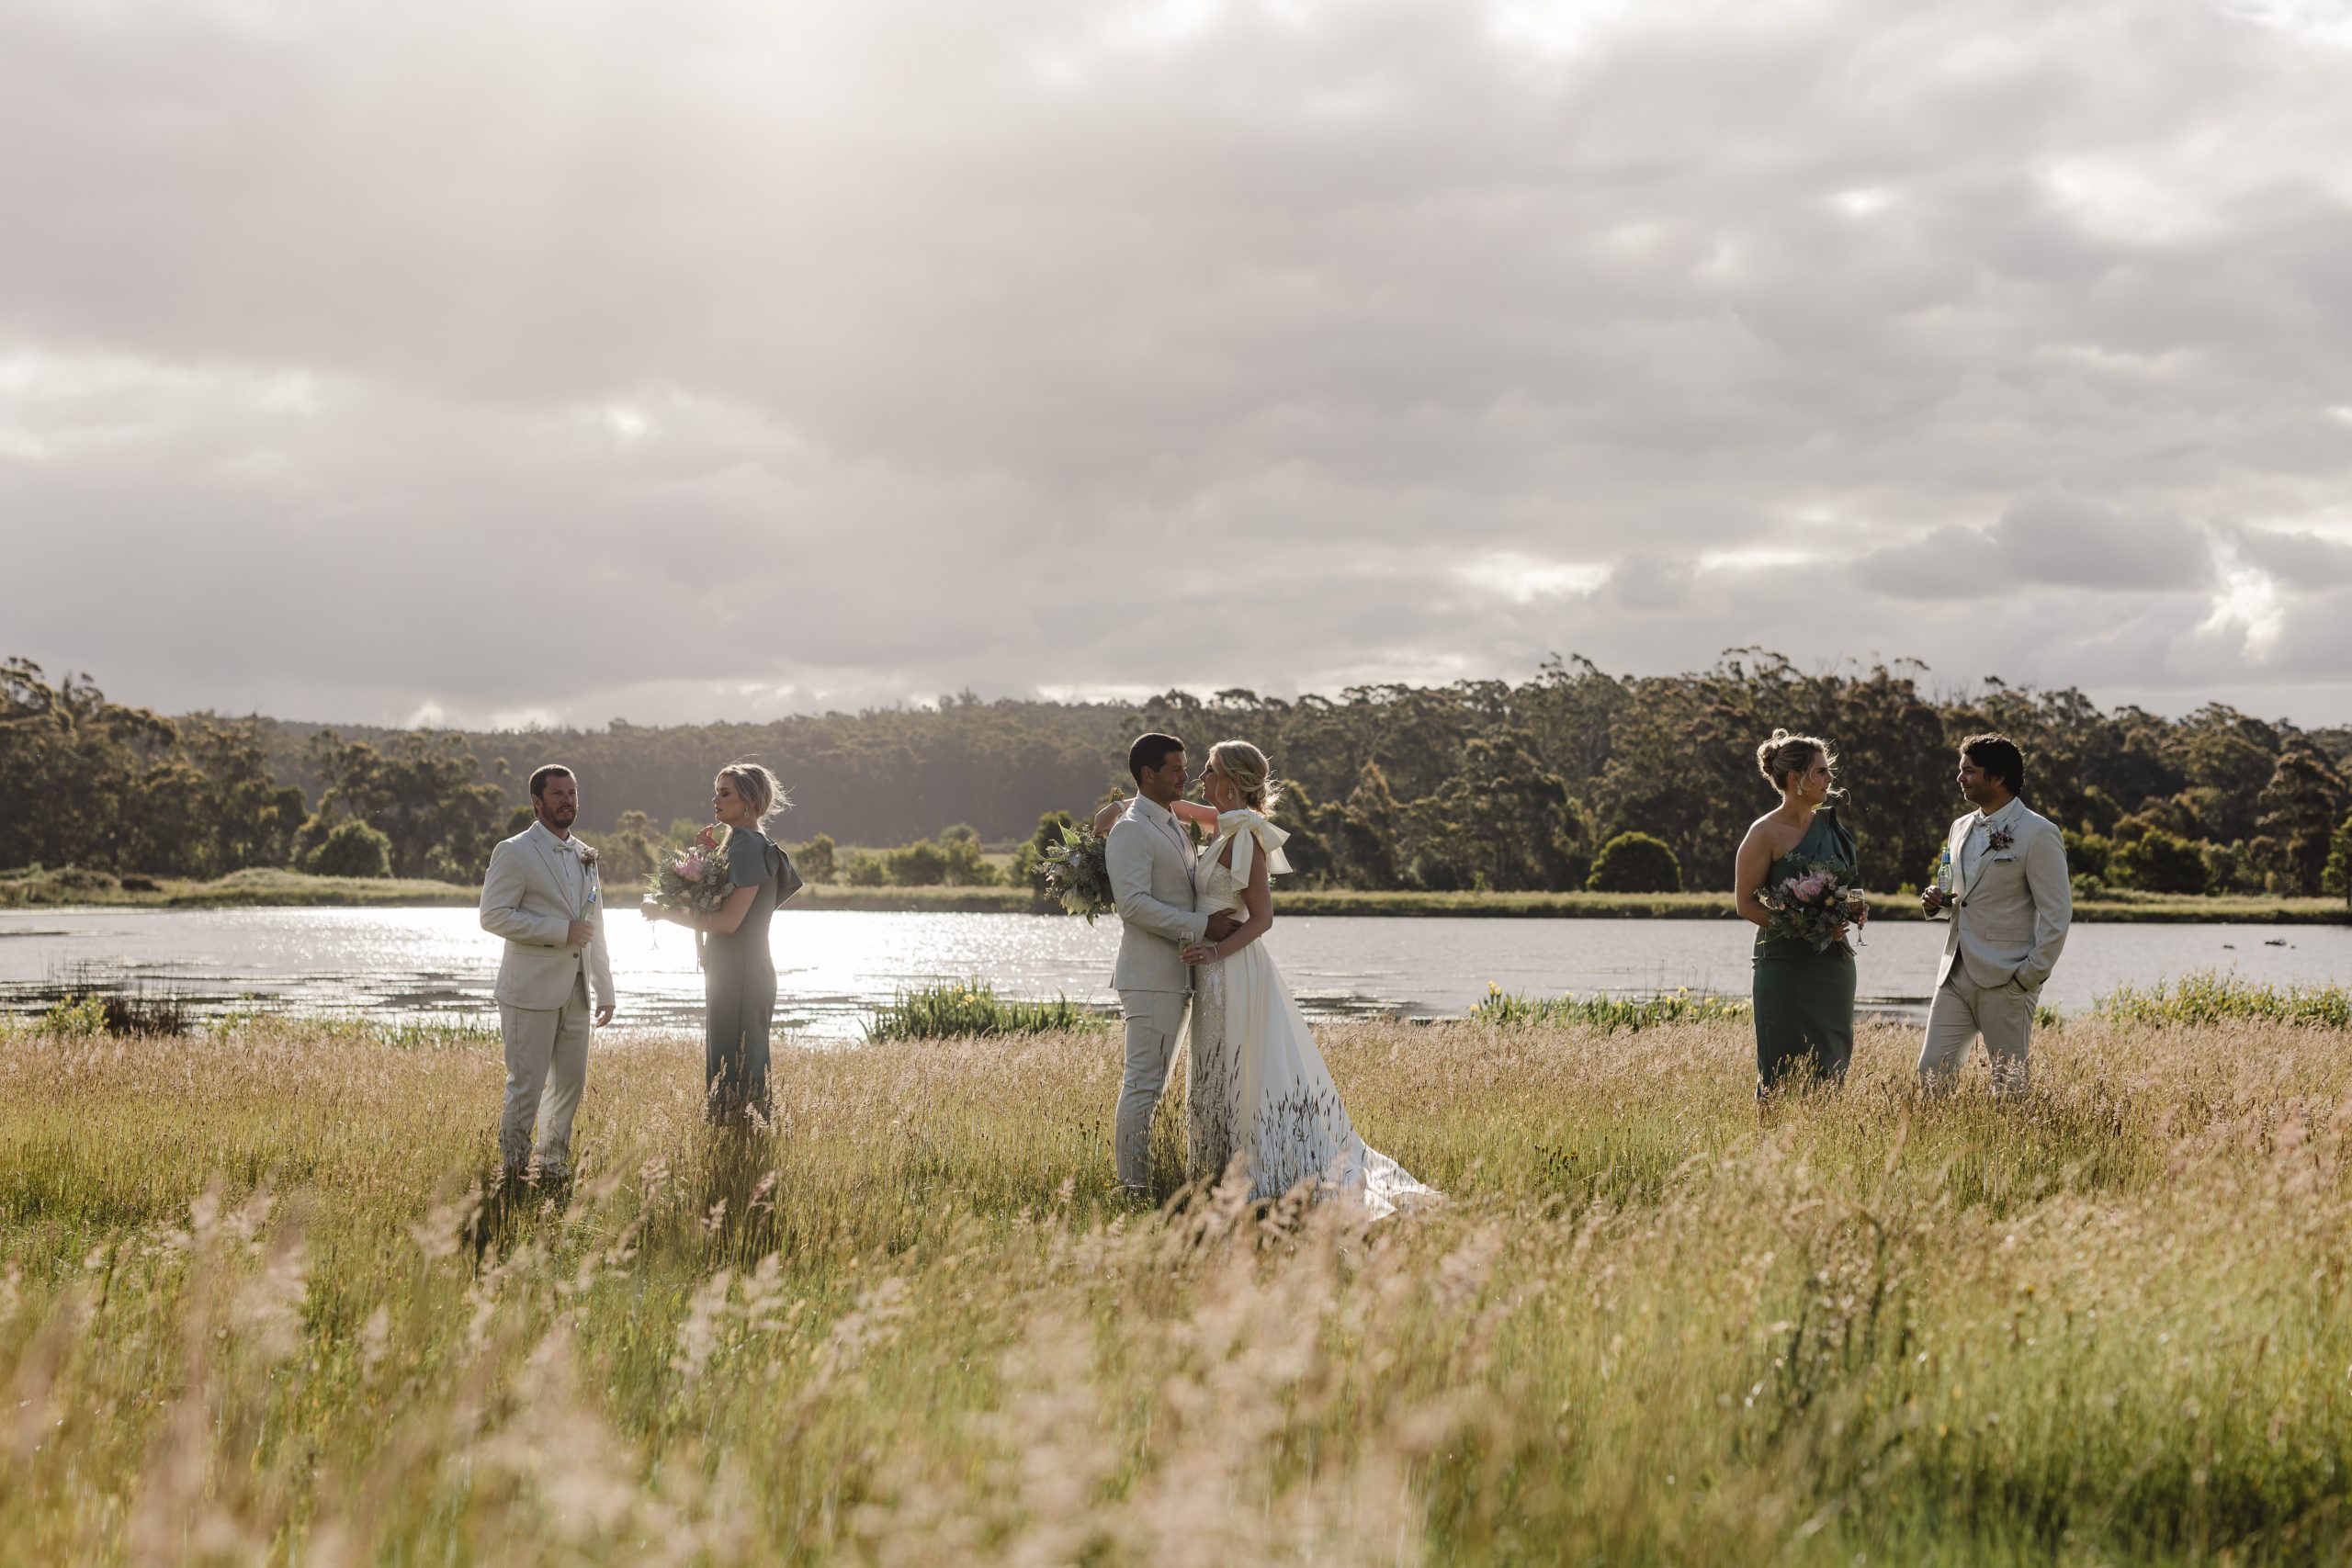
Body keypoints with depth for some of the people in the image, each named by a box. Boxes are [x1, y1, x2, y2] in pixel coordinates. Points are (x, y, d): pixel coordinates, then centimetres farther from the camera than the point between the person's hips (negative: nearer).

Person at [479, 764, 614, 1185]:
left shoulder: (585, 857, 16)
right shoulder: (514, 853, -6)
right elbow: (493, 915, -15)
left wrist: (605, 990, 18)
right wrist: (561, 931, -17)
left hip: (575, 991, 7)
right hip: (531, 991, -7)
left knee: (570, 1084, 9)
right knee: (526, 1087, -4)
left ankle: (552, 1167, 20)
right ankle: (512, 1173, 8)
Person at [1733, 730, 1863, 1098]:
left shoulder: (1831, 824, 10)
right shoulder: (1766, 833, -9)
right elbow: (1746, 904, -10)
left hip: (1834, 960, 6)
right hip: (1785, 961, -6)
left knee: (1831, 1067, 8)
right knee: (1786, 1071, -5)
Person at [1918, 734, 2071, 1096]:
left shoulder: (2038, 833, -8)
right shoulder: (1961, 828, 15)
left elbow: (2057, 913, -9)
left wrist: (2031, 975, -14)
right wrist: (1938, 902, 4)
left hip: (2006, 981, -7)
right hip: (1956, 974, 7)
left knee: (2011, 1082, 2)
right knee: (1931, 1072, 1)